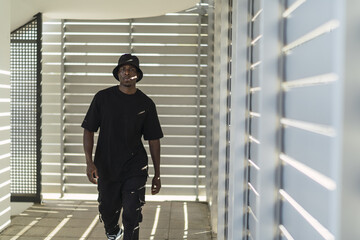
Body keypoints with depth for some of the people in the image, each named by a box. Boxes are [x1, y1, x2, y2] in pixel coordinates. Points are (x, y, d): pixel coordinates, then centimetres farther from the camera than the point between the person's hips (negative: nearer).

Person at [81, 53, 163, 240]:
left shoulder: (146, 104, 0)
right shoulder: (103, 98, -1)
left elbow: (153, 139, 5)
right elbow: (89, 130, 1)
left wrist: (157, 174, 5)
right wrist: (89, 162, -11)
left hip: (135, 169, -1)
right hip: (106, 167, 1)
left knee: (131, 216, -8)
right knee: (107, 211, 16)